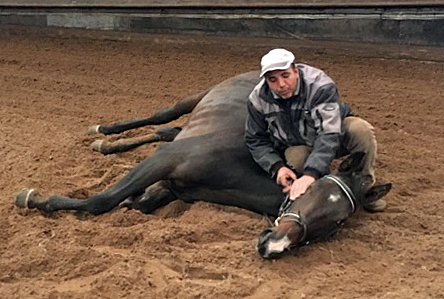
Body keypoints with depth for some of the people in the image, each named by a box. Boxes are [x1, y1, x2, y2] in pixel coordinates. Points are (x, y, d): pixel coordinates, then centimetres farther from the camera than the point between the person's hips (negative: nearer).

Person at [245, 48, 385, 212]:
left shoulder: (321, 86, -33)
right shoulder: (258, 99, -19)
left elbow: (329, 135, -44)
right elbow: (256, 141, -8)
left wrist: (310, 174, -57)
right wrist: (277, 167, -27)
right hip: (297, 146, 2)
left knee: (361, 130, -33)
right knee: (295, 162, -34)